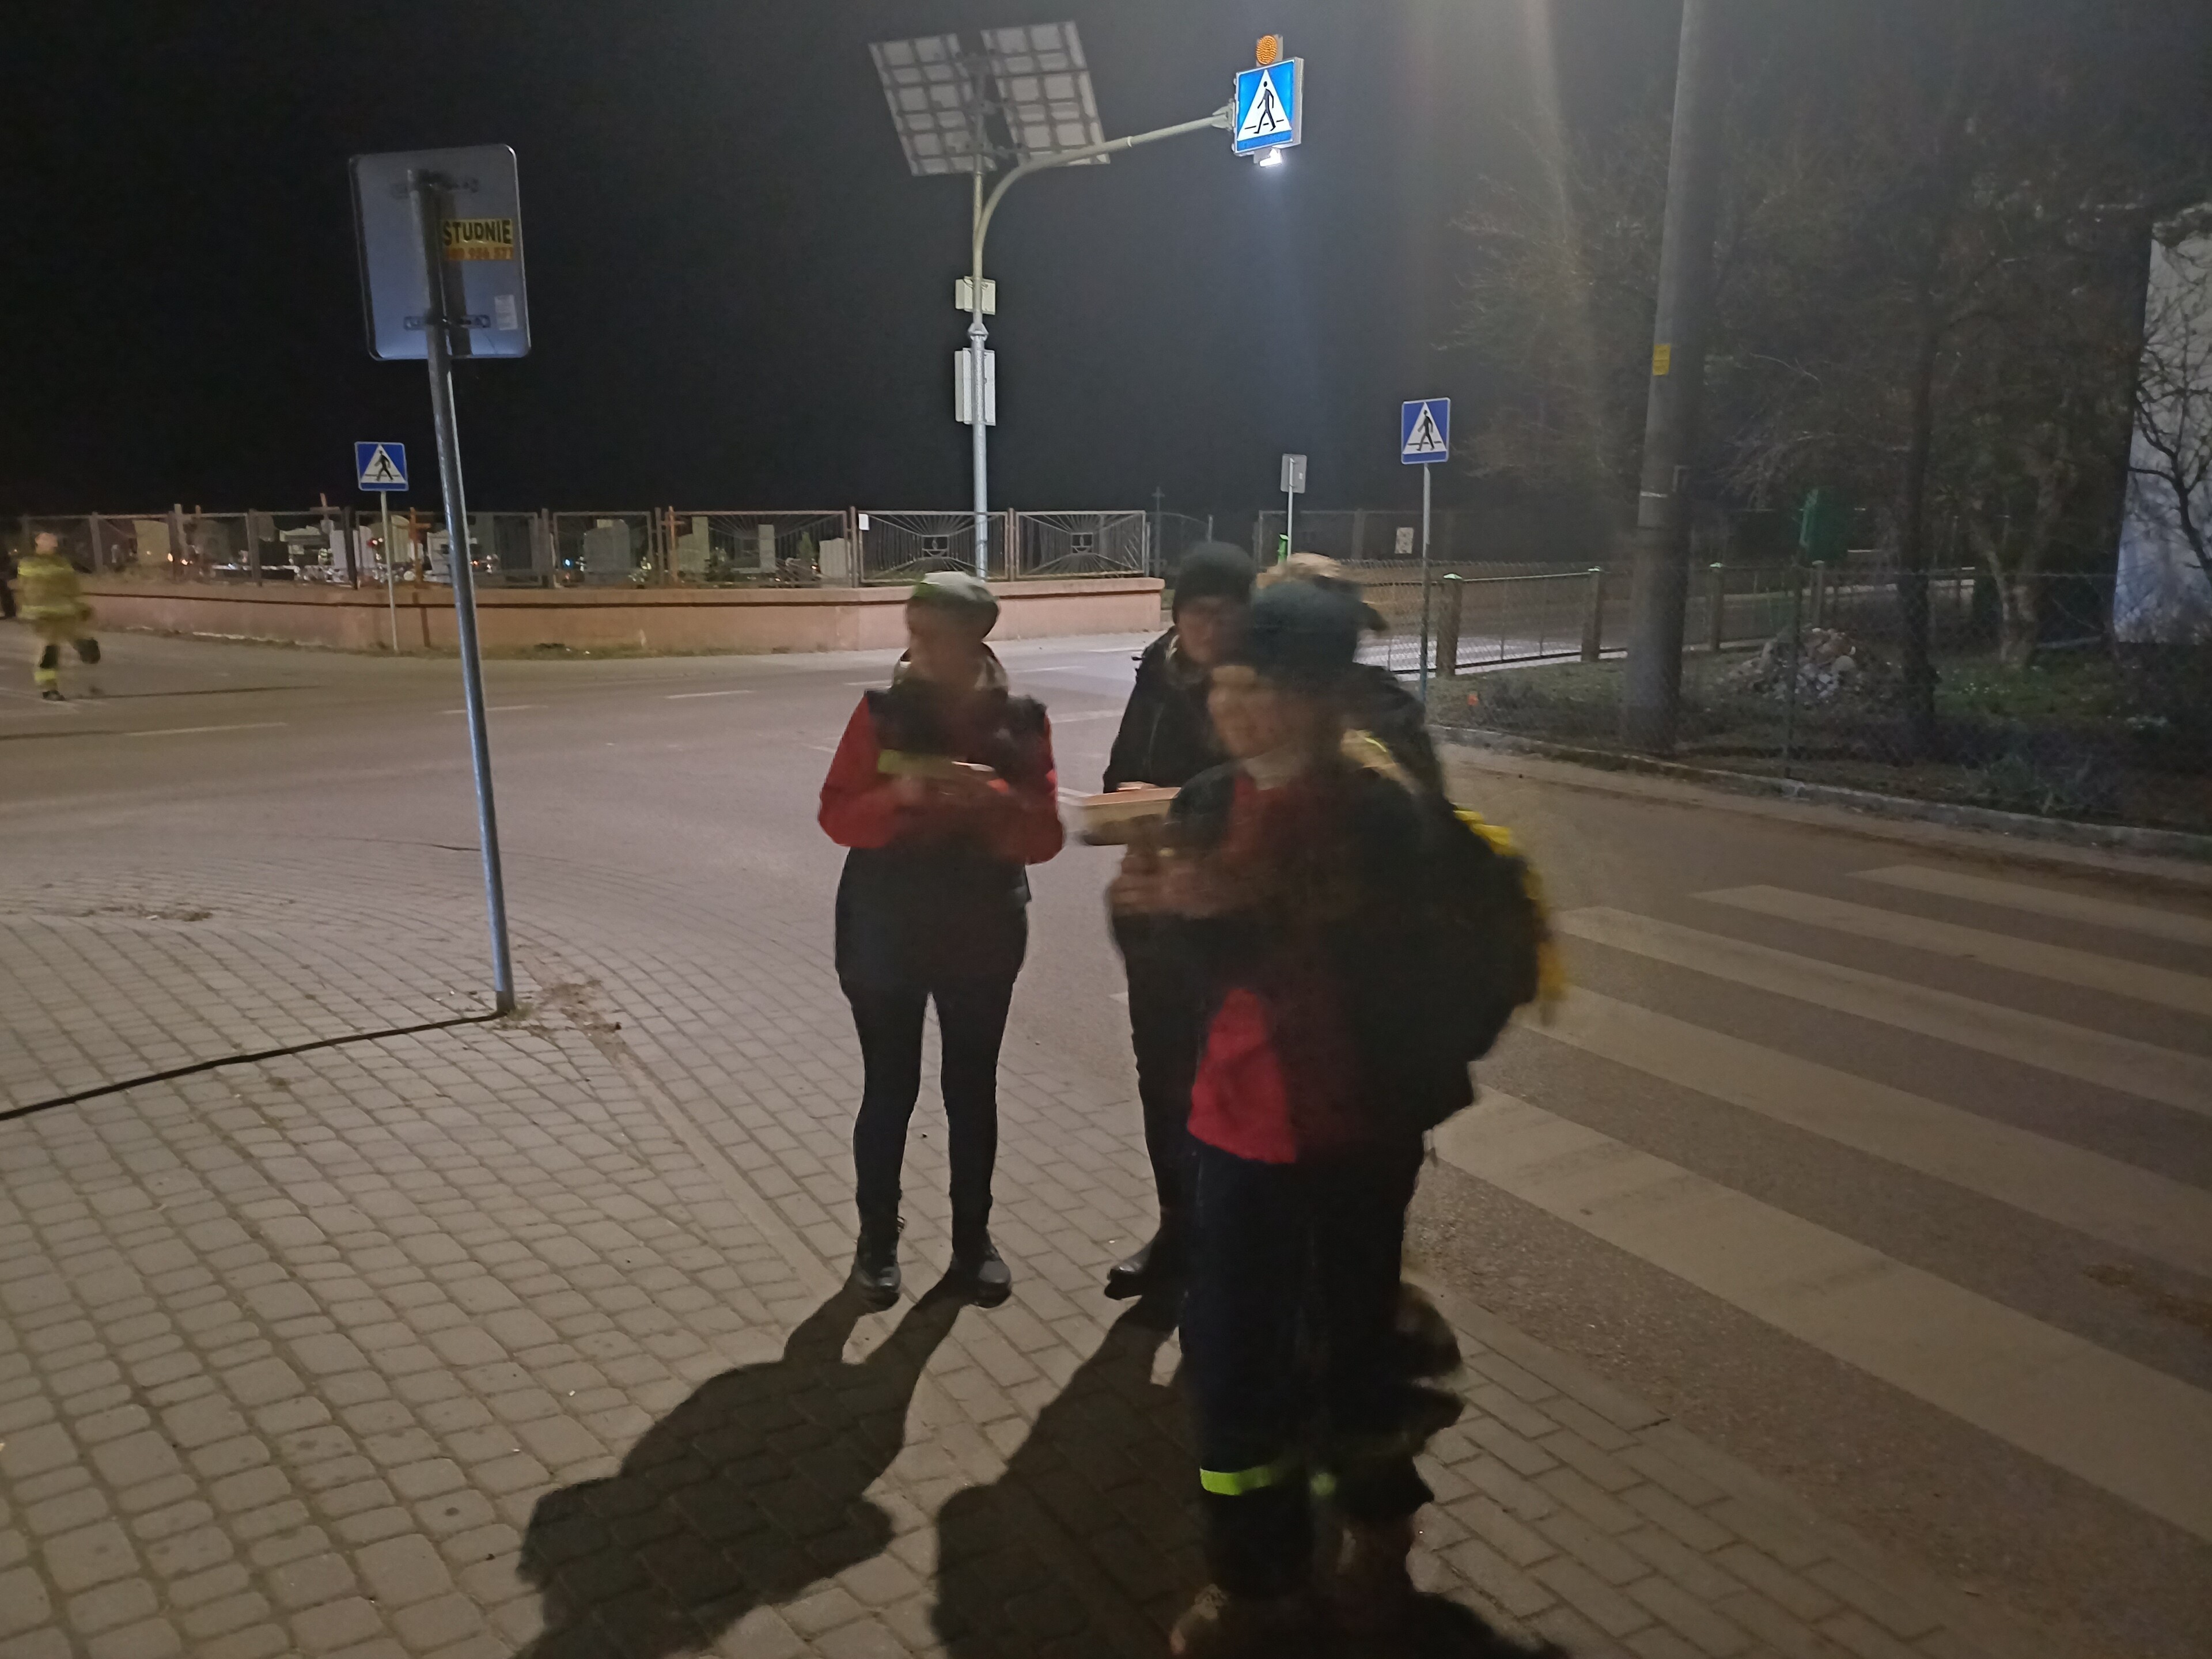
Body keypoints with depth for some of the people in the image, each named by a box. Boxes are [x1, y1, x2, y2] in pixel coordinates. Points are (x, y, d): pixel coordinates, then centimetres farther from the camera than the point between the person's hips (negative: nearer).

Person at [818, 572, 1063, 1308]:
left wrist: (993, 796, -25)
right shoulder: (883, 712, -7)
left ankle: (973, 1240, 28)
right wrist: (899, 794, -27)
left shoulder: (1020, 721, -4)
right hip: (885, 931, -1)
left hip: (982, 934, 1)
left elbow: (1044, 837, -7)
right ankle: (877, 1243, 24)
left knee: (973, 1090, 12)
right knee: (888, 1089, 6)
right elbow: (838, 817, -9)